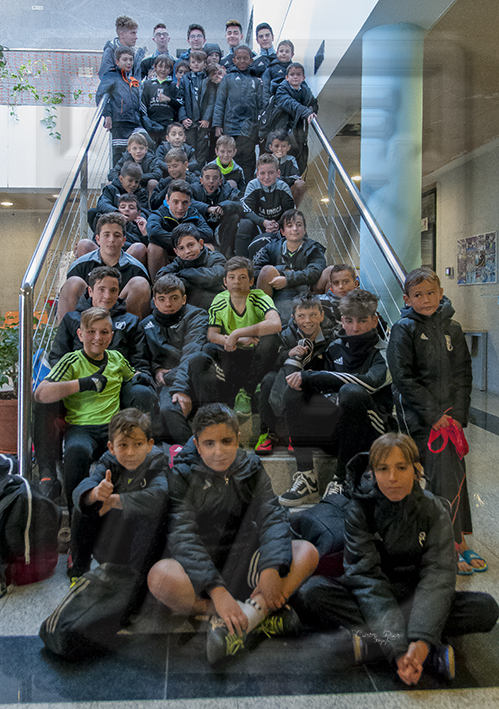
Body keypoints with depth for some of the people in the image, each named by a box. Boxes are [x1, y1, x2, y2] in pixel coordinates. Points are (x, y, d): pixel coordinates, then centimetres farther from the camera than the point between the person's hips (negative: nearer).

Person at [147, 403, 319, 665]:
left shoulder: (251, 469, 3)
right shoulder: (182, 476, -8)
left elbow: (273, 518, -8)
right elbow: (183, 537, -20)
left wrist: (272, 569, -28)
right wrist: (217, 590, -34)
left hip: (242, 567, 3)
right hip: (199, 572, -3)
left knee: (307, 551, -18)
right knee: (160, 576, -35)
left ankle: (248, 613, -35)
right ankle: (262, 614, -30)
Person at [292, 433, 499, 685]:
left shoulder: (434, 510, -10)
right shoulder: (360, 509, -14)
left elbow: (438, 576, -19)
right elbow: (366, 576, -22)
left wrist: (422, 640, -35)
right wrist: (399, 648, -33)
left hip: (414, 597, 2)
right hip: (369, 598, -1)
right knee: (311, 593, -30)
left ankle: (374, 641, -28)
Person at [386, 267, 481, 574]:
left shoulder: (452, 329, 11)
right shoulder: (404, 329, -4)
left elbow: (464, 374, 10)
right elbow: (404, 378, -10)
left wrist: (458, 414, -3)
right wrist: (434, 414, -13)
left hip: (450, 413, 5)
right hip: (419, 415, -5)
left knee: (456, 469, 8)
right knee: (439, 473, -9)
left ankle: (459, 537, 22)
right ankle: (455, 543, 1)